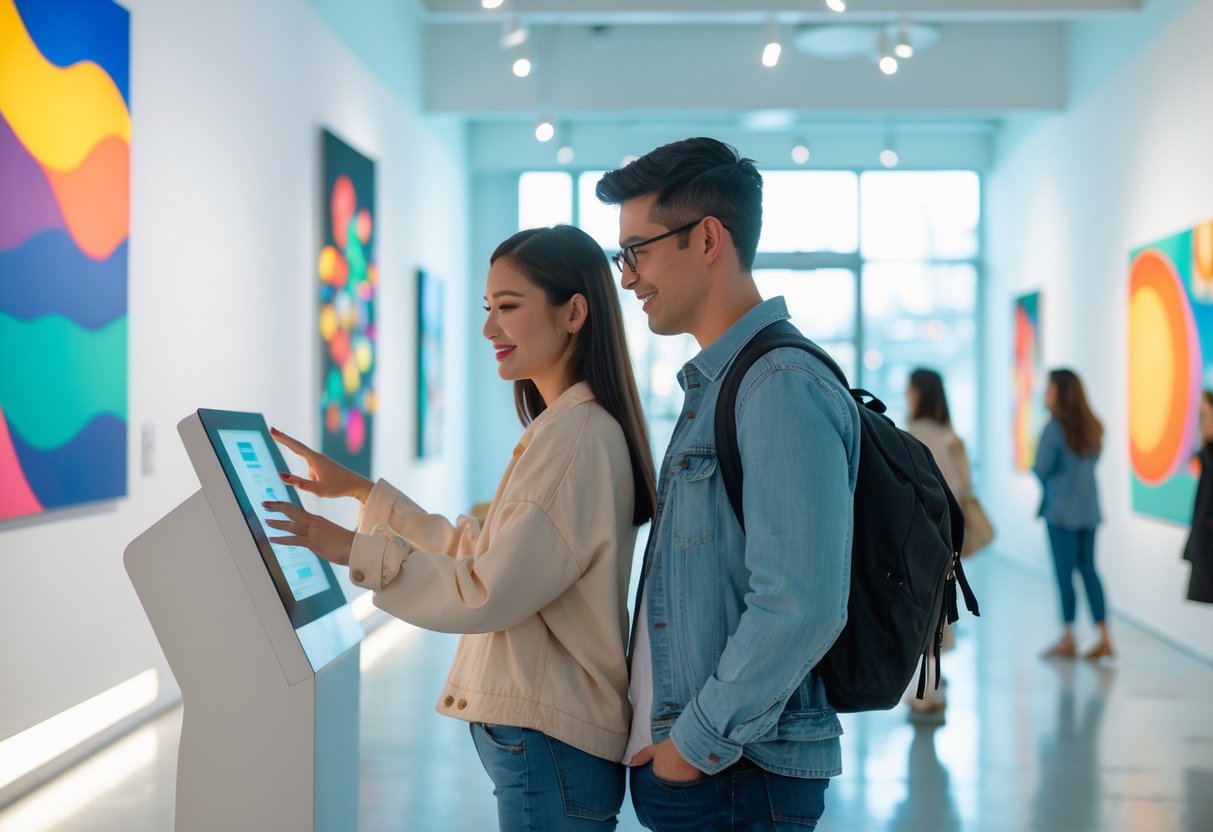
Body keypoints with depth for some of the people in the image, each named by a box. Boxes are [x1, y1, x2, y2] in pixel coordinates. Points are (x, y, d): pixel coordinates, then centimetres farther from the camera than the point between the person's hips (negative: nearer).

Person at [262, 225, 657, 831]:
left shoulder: (577, 438, -19)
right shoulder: (561, 429, 13)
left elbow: (489, 593, -20)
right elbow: (478, 552, 15)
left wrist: (353, 550, -13)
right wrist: (359, 490, 15)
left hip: (549, 745, -9)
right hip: (541, 730, 9)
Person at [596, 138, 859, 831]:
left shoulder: (783, 387, -18)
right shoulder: (713, 384, 14)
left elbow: (800, 609, -26)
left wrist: (698, 742, -17)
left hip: (734, 775, -9)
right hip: (679, 762, 9)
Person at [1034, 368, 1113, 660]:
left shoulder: (1055, 428, -15)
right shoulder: (1091, 427, 8)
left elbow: (1041, 469, -12)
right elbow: (1091, 463, 13)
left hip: (1062, 509, -7)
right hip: (1089, 509, 7)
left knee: (1064, 572, 0)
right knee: (1088, 568, 11)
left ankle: (1068, 639, 3)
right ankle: (1104, 638, 10)